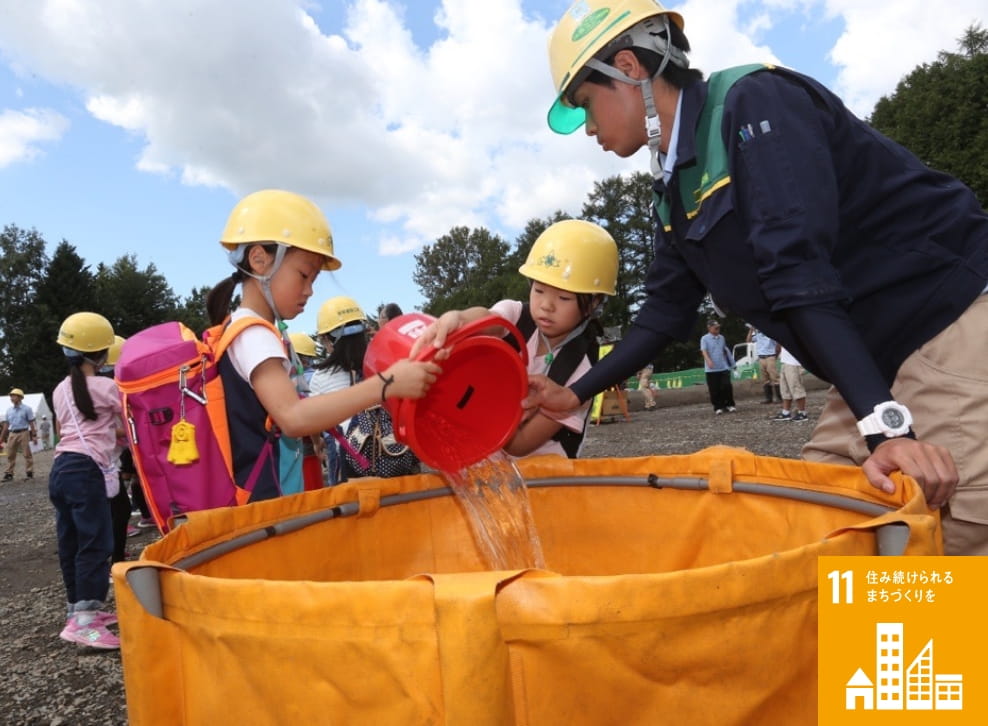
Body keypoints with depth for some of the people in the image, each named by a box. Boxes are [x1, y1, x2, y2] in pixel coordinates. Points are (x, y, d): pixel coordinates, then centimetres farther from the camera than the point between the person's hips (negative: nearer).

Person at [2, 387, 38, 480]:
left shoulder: (26, 408, -1)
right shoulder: (9, 410, 11)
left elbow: (31, 423, -2)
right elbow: (6, 424, 15)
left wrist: (34, 435, -6)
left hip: (23, 433, -4)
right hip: (12, 434, 4)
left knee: (27, 454, -2)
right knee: (10, 454, 5)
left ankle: (29, 472, 3)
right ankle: (9, 473, 11)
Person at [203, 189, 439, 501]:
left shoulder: (252, 332, 13)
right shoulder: (253, 335, -16)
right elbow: (293, 417, -31)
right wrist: (386, 384, -35)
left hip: (272, 495, 10)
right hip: (262, 502, -10)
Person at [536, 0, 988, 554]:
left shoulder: (752, 103, -16)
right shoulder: (676, 190, 9)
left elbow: (801, 276, -27)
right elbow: (668, 311, 14)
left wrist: (887, 426, -30)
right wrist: (577, 395, 15)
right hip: (878, 364, 8)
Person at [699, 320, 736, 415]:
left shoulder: (721, 338, 13)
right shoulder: (705, 339, -5)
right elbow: (704, 351, -17)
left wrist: (730, 362, 26)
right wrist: (708, 360, -34)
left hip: (723, 367, 4)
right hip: (711, 369, -4)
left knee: (727, 386, -4)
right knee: (714, 389, 0)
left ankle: (729, 405, 9)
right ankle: (718, 407, 9)